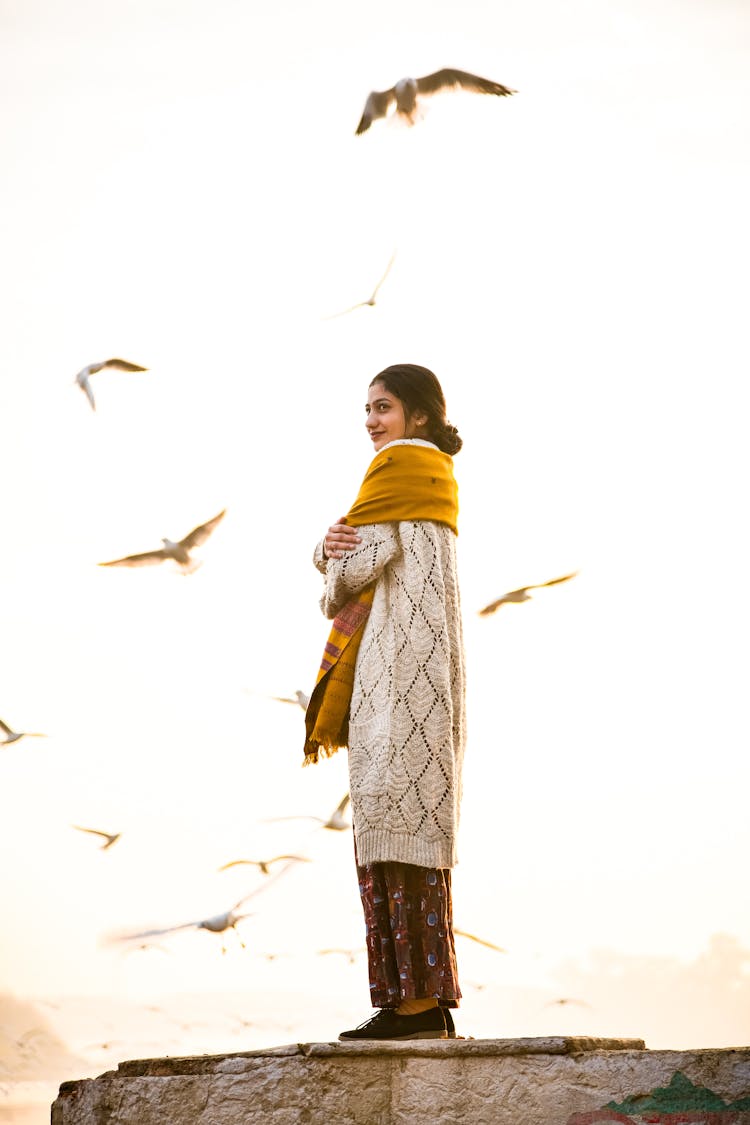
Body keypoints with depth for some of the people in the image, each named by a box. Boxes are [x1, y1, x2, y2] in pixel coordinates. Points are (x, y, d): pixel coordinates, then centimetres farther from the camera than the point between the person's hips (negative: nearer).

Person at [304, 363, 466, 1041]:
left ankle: (419, 1001, -15)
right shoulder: (434, 478, 25)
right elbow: (335, 564, 18)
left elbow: (355, 571, -12)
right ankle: (428, 1004, 6)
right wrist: (331, 546, -5)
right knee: (407, 831, 6)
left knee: (397, 817, -13)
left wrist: (338, 572, 11)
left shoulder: (401, 466, -4)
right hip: (411, 675, 10)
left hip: (399, 665, -10)